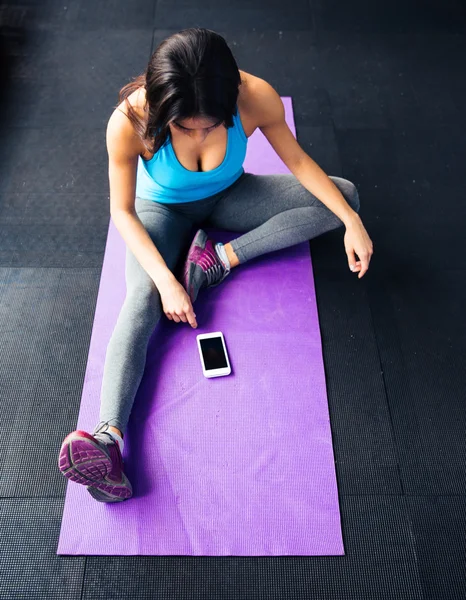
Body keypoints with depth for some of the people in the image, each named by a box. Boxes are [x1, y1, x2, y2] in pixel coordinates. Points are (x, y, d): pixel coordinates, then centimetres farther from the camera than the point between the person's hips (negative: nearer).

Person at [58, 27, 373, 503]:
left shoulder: (255, 96, -30)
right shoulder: (130, 121, -33)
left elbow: (296, 160, -12)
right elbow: (122, 212, -22)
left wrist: (352, 220, -19)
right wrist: (166, 281, -32)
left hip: (228, 197, 3)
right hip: (161, 210, -2)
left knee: (344, 194, -13)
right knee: (142, 299, -30)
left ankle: (220, 258, -17)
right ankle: (107, 436, -37)